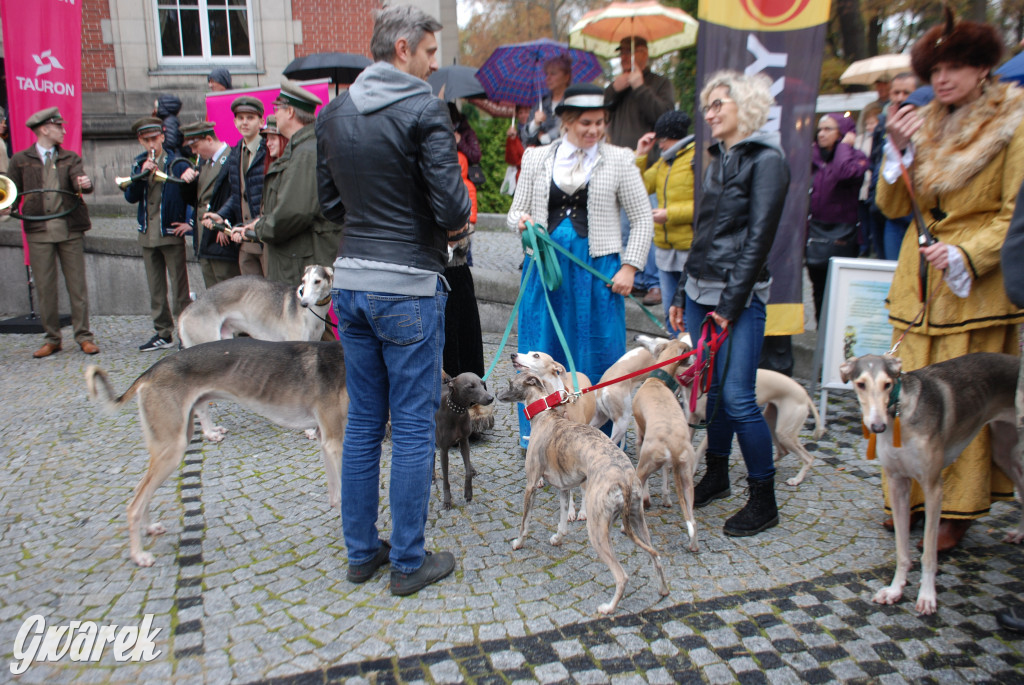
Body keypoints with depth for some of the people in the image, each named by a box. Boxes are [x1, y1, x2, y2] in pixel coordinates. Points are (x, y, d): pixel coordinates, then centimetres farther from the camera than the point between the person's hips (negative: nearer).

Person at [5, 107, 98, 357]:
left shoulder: (70, 158, 11)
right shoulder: (20, 160, 8)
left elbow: (80, 182, -6)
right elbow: (13, 192, 9)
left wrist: (85, 184, -29)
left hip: (70, 228, 0)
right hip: (38, 230, 0)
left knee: (77, 284, 2)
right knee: (44, 287, 4)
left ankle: (83, 336, 10)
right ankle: (51, 338, 14)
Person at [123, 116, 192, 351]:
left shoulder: (177, 164, -6)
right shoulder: (139, 165, 11)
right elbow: (130, 197, 1)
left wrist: (190, 222, -12)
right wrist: (142, 174, -12)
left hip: (171, 234, -6)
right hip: (147, 235, 6)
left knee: (180, 287, -3)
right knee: (155, 289, 11)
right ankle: (163, 333, 19)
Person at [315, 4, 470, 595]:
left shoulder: (334, 113, 11)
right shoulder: (425, 109, -11)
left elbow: (331, 202, 14)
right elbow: (451, 207, -17)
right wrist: (456, 219, 4)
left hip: (352, 280, 7)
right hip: (408, 285, -7)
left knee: (363, 421, 15)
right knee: (413, 427, 3)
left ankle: (361, 551, 27)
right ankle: (409, 562, 16)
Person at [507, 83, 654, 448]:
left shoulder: (618, 160, 4)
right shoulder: (537, 159, 9)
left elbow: (642, 218, 5)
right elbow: (515, 212, 14)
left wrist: (629, 267, -5)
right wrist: (521, 221, -10)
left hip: (596, 268, -2)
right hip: (544, 266, 2)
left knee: (598, 352, 2)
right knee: (541, 350, 6)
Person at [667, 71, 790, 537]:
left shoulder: (766, 160, -7)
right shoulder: (719, 159, 17)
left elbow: (758, 237, -14)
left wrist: (730, 303, -17)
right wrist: (682, 295, 16)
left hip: (739, 297, -8)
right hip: (700, 290, 8)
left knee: (737, 397, -8)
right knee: (710, 389, 13)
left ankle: (764, 500, 6)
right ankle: (717, 476, 28)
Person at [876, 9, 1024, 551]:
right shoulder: (924, 126, 12)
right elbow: (892, 207, 10)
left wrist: (965, 253, -20)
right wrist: (898, 150, -3)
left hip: (977, 284, -4)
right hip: (918, 281, 5)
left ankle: (958, 510, 11)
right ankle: (910, 499, 16)